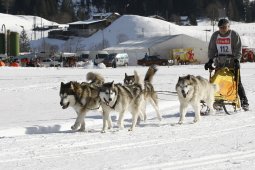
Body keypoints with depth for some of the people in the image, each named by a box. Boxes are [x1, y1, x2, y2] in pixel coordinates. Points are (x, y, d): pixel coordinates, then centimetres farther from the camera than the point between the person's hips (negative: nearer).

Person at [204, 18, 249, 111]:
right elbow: (211, 49, 11)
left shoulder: (234, 35, -2)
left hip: (232, 62, -4)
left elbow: (238, 49, -7)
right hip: (219, 63, 4)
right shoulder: (215, 35, 9)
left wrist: (237, 60, -20)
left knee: (237, 83, -6)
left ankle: (244, 103, -2)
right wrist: (210, 60, -1)